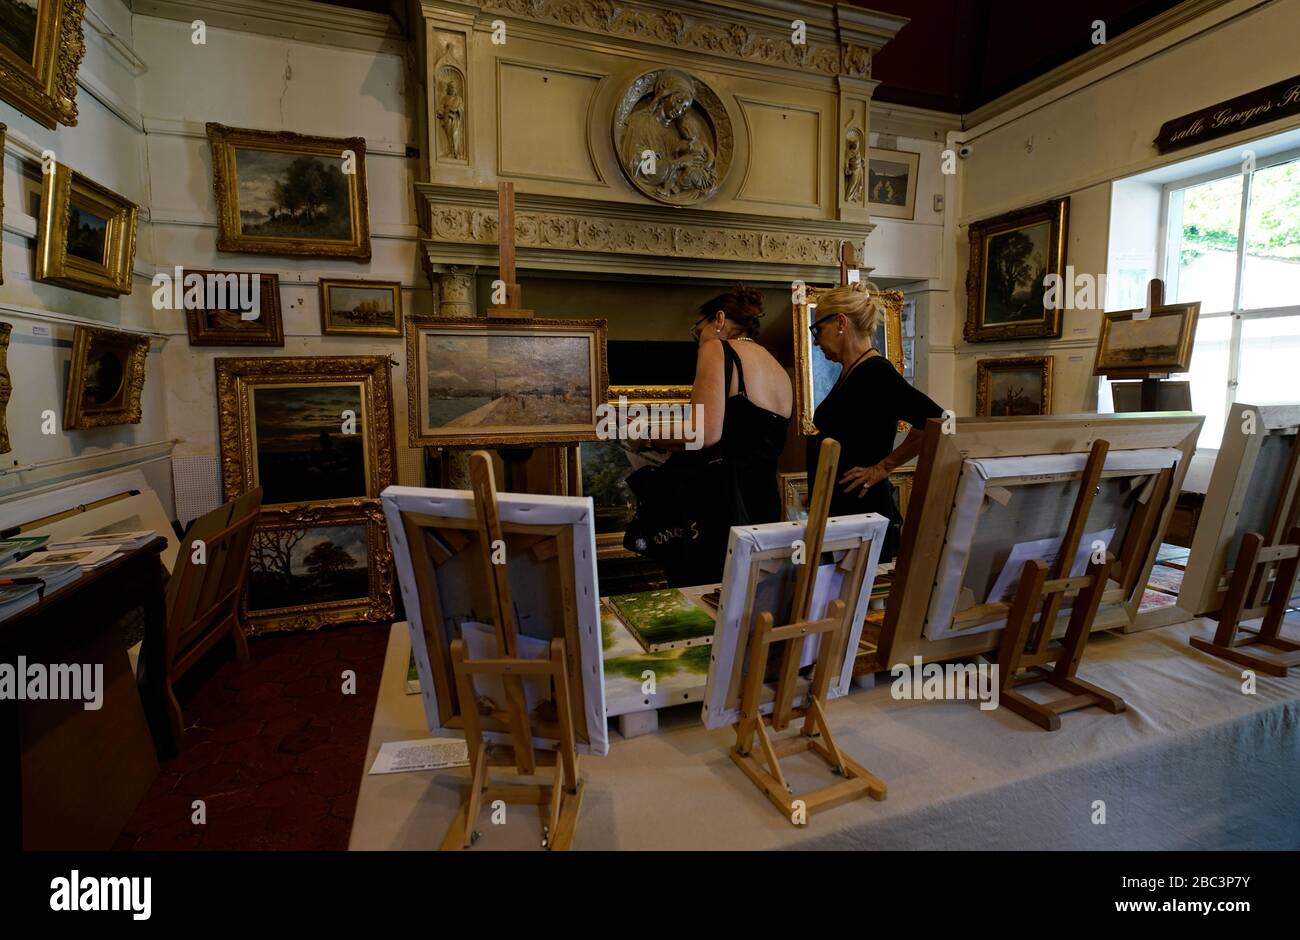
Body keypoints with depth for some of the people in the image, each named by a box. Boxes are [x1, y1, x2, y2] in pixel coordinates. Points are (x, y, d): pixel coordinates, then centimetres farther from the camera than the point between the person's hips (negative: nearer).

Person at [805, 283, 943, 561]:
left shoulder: (875, 373, -16)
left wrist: (882, 468, -18)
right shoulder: (850, 372, 11)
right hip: (839, 510, 9)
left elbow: (935, 421, -26)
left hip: (862, 511, -9)